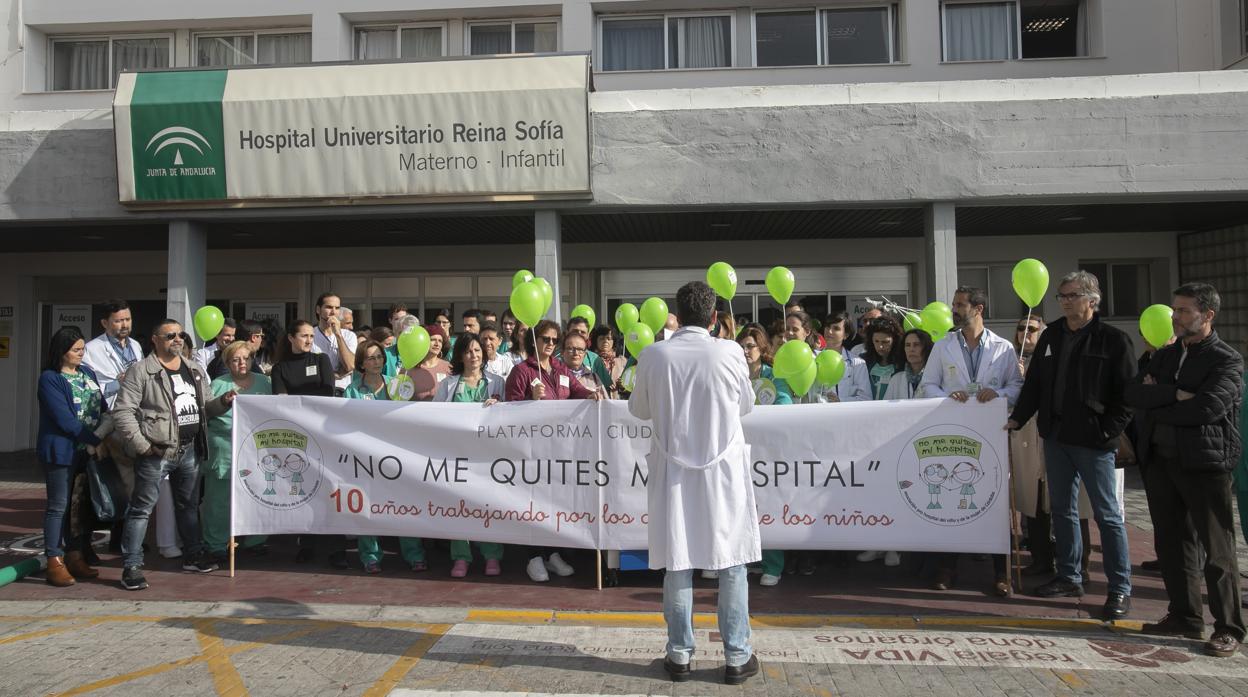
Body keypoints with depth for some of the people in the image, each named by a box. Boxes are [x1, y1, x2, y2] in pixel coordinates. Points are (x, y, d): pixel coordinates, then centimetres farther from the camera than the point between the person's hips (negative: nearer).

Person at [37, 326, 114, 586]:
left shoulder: (88, 373, 11)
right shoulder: (50, 379, -9)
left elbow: (103, 408, 11)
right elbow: (64, 419, -16)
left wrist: (103, 434, -7)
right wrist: (96, 440, -15)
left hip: (89, 450, 7)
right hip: (62, 451, -6)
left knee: (85, 504, 11)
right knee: (59, 506, 0)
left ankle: (76, 558, 21)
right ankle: (55, 563, 7)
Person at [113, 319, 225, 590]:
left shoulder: (195, 370, 13)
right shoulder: (141, 372, -8)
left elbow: (203, 409, 20)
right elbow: (122, 412, -12)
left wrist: (222, 402, -1)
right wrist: (142, 445, -15)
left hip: (190, 450, 7)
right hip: (157, 451, -7)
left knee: (189, 505, 18)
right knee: (141, 508, -1)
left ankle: (194, 555, 30)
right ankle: (132, 566, 6)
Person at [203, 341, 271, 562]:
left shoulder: (264, 382, 14)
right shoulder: (218, 385, 6)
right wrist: (224, 402, -14)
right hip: (225, 451, -2)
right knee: (221, 499, 1)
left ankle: (255, 542, 19)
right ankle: (217, 545, 12)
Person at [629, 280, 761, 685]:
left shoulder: (654, 355, -7)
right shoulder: (730, 353, -9)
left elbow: (639, 410, 7)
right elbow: (746, 405, 7)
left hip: (674, 473, 1)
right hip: (723, 472, -1)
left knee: (677, 563, 9)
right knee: (731, 562, 9)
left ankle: (680, 655, 18)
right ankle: (737, 657, 16)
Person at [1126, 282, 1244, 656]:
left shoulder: (1226, 360, -5)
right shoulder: (1164, 355, 13)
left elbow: (1208, 408, -21)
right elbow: (1133, 393, -1)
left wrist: (1156, 406, -8)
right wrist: (1175, 394, -16)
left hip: (1204, 461, -6)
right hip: (1160, 459, 6)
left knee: (1217, 548, 1)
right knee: (1172, 542, 12)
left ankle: (1228, 628, 12)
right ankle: (1185, 616, 24)